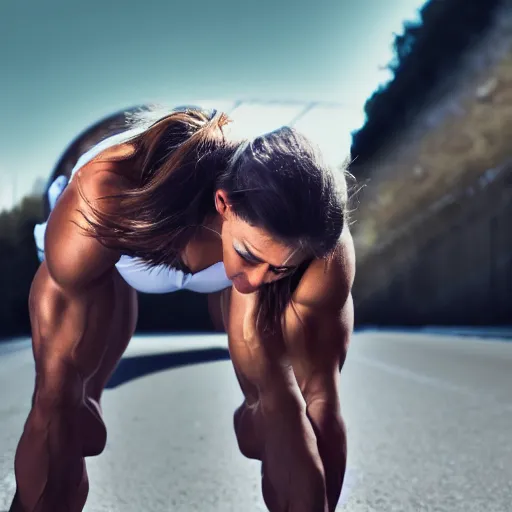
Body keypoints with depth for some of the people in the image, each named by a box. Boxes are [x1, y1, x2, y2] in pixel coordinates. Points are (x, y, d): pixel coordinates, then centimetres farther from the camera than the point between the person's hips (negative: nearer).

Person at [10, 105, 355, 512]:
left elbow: (318, 397, -30)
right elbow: (57, 390, -37)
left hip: (238, 233, 1)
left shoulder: (323, 246, -39)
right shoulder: (106, 198, -46)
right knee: (68, 420, -9)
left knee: (277, 417, -10)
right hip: (133, 227, 0)